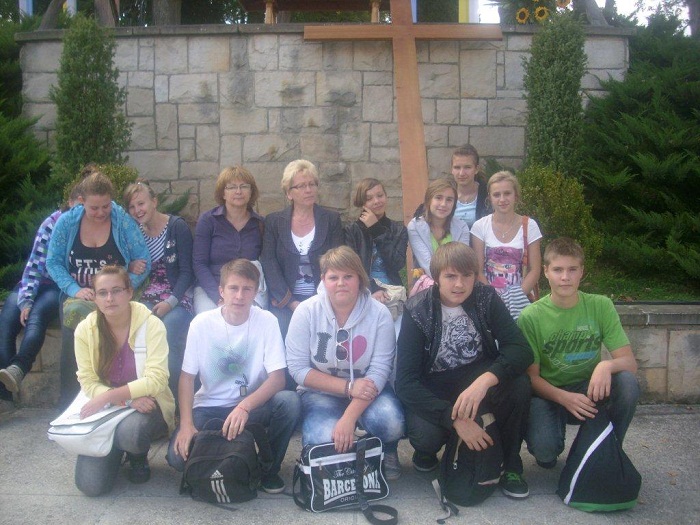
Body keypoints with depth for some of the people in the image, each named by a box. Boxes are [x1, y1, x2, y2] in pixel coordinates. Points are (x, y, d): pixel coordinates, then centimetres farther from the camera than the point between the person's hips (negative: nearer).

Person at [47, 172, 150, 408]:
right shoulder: (66, 222, 5)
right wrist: (75, 290, -10)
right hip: (77, 296, 2)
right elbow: (53, 262, 6)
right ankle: (69, 403, -20)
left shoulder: (124, 222, -1)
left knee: (74, 312, -33)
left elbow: (143, 263, -2)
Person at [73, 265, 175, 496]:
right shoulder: (85, 330, -5)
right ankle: (117, 450, 21)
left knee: (130, 432, -38)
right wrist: (129, 398, -22)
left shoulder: (151, 325, -13)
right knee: (90, 485, -15)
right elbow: (88, 382, -6)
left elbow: (156, 380, -19)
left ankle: (139, 457, 2)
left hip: (148, 405, -2)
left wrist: (106, 396, -24)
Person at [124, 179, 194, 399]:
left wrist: (170, 302, -16)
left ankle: (174, 397, -17)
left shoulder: (177, 226, -1)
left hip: (176, 299, -3)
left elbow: (187, 271, -5)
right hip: (145, 299, 3)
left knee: (168, 336, -31)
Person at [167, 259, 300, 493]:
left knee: (289, 402, -30)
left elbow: (277, 377, -16)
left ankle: (268, 467, -4)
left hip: (253, 406, 0)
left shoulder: (267, 321, -11)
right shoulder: (202, 323, -9)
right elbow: (187, 376, -6)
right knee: (178, 454, -25)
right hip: (209, 407, 0)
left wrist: (245, 406, -33)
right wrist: (186, 424, -20)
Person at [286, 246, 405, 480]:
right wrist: (348, 387, -21)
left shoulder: (379, 313, -12)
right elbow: (298, 368, -12)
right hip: (321, 391, 0)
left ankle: (387, 453, 8)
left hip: (366, 389, 1)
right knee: (324, 440, -30)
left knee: (390, 424, -30)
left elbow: (379, 371, -17)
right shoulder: (307, 312, -11)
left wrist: (349, 418, -29)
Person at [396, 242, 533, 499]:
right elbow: (405, 381, -22)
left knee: (519, 384, -27)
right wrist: (455, 418, -32)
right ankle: (426, 450, 6)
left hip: (478, 381, 3)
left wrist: (485, 380, -40)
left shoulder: (486, 299, -11)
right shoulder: (417, 310, -18)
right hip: (432, 391, -2)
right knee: (426, 434, -33)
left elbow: (521, 349, -21)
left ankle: (511, 464, -4)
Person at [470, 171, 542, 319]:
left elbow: (535, 271, 2)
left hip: (520, 295, 0)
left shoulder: (529, 226, 3)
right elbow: (478, 270, 1)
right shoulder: (480, 226, 2)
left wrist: (517, 296, -12)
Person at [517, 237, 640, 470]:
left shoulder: (600, 306, -6)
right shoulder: (530, 317, -12)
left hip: (590, 390, 2)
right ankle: (549, 451, 11)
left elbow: (630, 362, -8)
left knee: (627, 382, -29)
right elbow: (532, 376, -10)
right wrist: (564, 398, -28)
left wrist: (607, 365, -32)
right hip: (549, 394, -2)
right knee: (543, 447, -31)